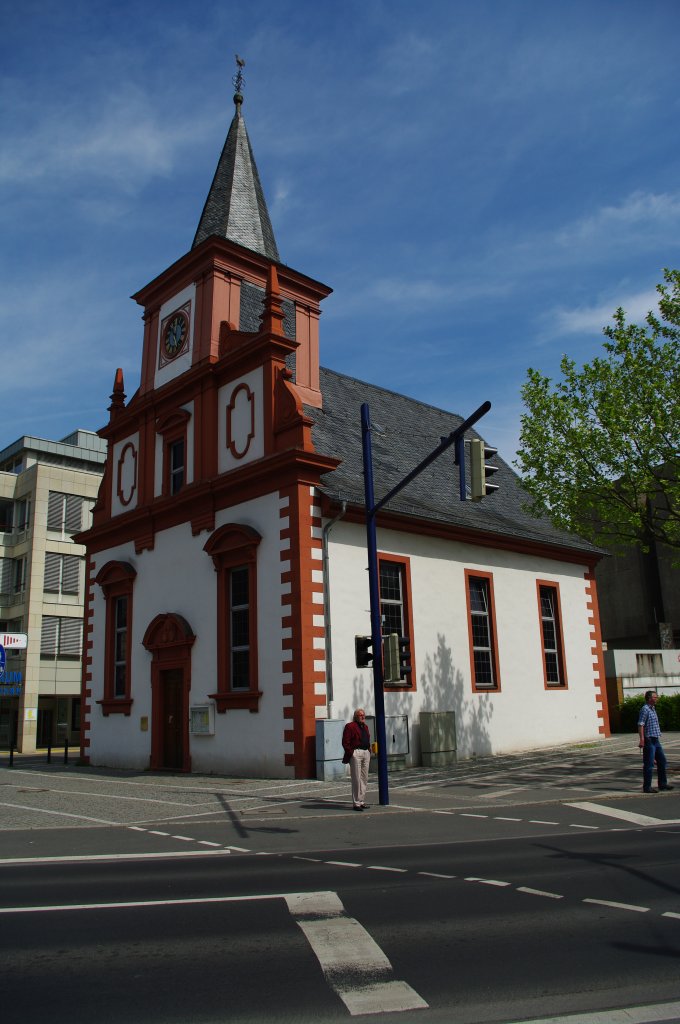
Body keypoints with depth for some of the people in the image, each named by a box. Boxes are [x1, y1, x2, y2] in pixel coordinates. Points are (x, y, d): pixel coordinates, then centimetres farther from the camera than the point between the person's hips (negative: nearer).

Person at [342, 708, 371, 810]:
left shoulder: (365, 727, 18)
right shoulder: (350, 726, -7)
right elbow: (345, 742, -11)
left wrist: (369, 750, 13)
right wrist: (350, 753, -15)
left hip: (366, 753, 8)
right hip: (356, 753, -8)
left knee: (364, 779, 11)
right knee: (357, 779, -6)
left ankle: (362, 802, 19)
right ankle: (356, 803, -2)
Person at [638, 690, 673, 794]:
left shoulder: (652, 709, 16)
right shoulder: (645, 709, -13)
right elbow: (640, 725, -20)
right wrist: (642, 739, -26)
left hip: (656, 740, 9)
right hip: (649, 740, -9)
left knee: (662, 761, 13)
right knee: (649, 764, -5)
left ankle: (662, 783, 24)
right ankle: (647, 787, 1)